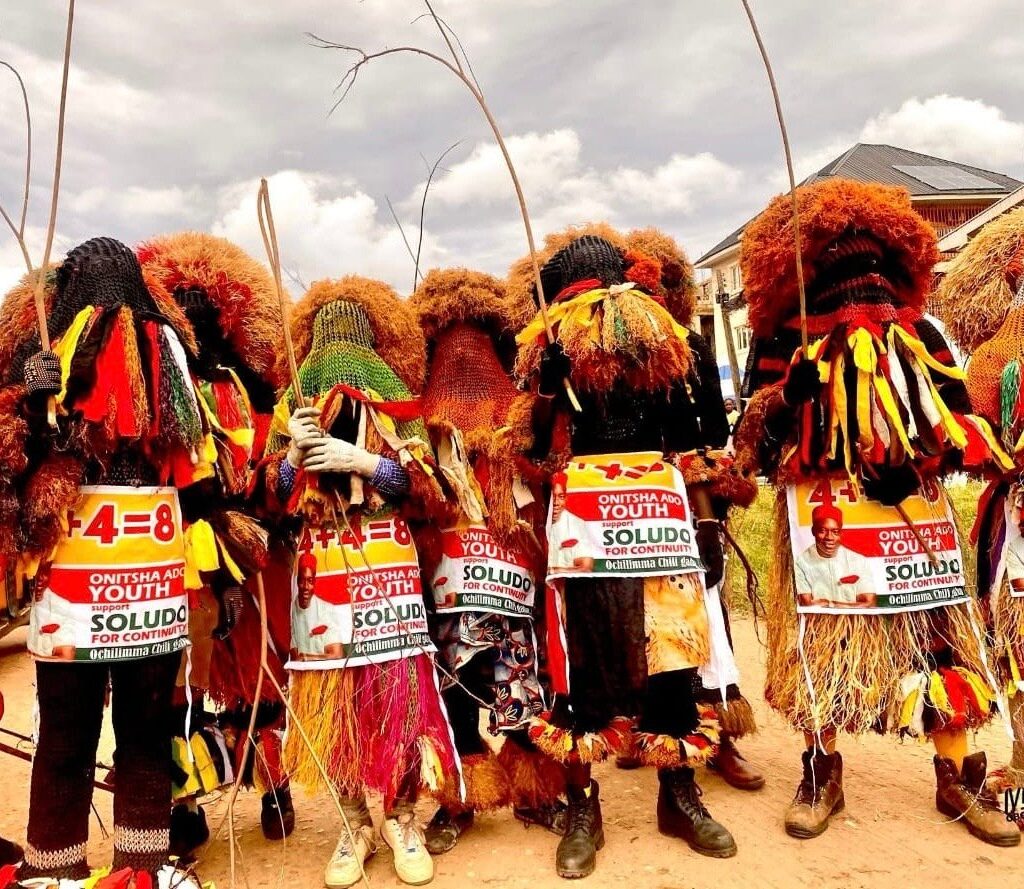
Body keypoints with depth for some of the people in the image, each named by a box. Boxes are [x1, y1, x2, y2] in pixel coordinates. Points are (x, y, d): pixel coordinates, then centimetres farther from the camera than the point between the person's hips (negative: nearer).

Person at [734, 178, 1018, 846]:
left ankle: (957, 779, 24)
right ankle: (822, 775, 21)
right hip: (822, 517, -2)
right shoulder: (786, 339, 0)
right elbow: (758, 437, -4)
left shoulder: (917, 332, 8)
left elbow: (955, 413, 11)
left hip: (910, 512, 3)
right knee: (821, 639, 4)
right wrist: (787, 395, -22)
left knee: (938, 633, 6)